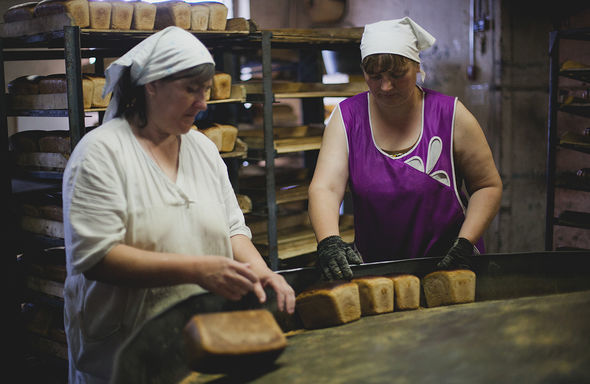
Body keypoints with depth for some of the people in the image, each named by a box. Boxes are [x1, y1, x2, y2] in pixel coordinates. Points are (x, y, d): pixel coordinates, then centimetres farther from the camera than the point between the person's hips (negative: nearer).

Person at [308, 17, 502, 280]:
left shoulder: (451, 115, -1)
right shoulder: (347, 117, 1)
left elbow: (488, 186, 6)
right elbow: (324, 188, -9)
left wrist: (465, 244, -8)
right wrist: (328, 242, -28)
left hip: (447, 266, -2)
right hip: (374, 266, 2)